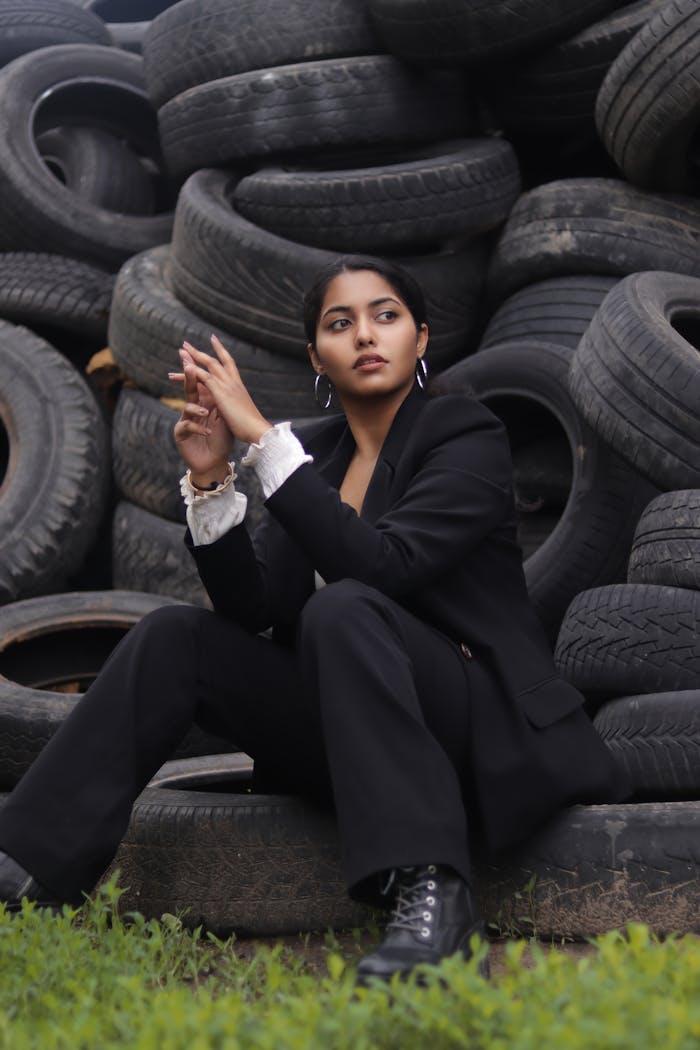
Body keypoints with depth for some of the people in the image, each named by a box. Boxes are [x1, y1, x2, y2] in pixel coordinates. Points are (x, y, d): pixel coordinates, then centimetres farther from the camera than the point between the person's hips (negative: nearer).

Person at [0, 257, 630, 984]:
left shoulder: (466, 435, -7)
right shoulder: (314, 453, 11)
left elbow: (385, 564, -24)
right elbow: (254, 610, 1)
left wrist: (263, 438, -24)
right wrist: (211, 478, -13)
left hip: (486, 730, -6)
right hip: (356, 738, 6)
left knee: (343, 608, -33)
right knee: (175, 636, -10)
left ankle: (432, 892, -41)